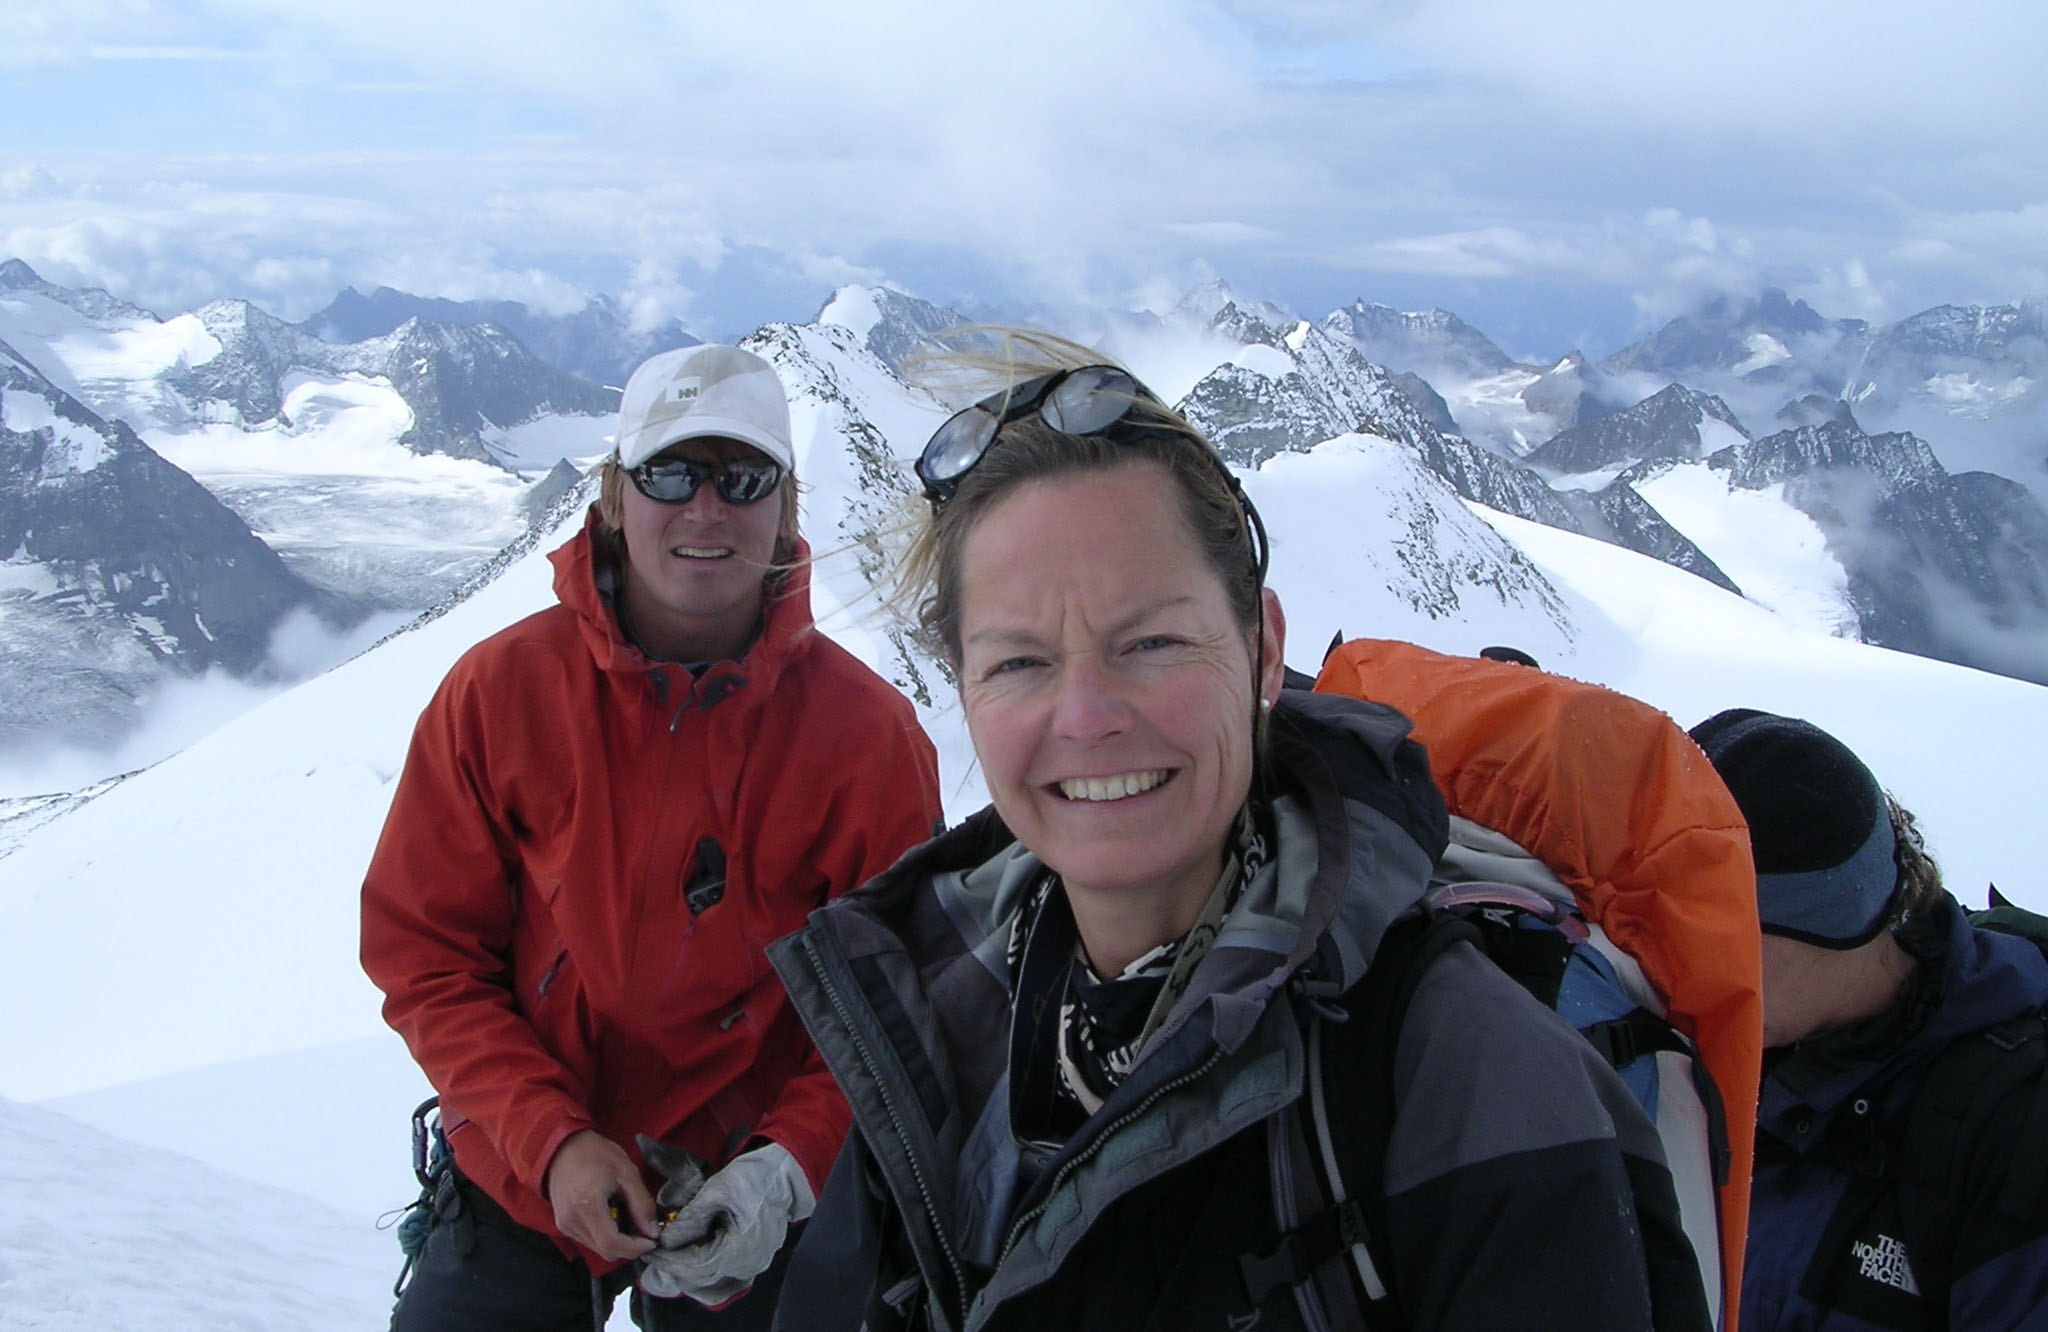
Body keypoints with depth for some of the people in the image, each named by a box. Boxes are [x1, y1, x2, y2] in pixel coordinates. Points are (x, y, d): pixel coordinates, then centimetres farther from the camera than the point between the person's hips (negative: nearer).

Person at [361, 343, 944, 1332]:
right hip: (521, 1190, 1)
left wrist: (789, 1165, -20)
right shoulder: (499, 691, -11)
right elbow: (422, 950, -6)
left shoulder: (869, 733, -14)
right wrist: (551, 1139, -17)